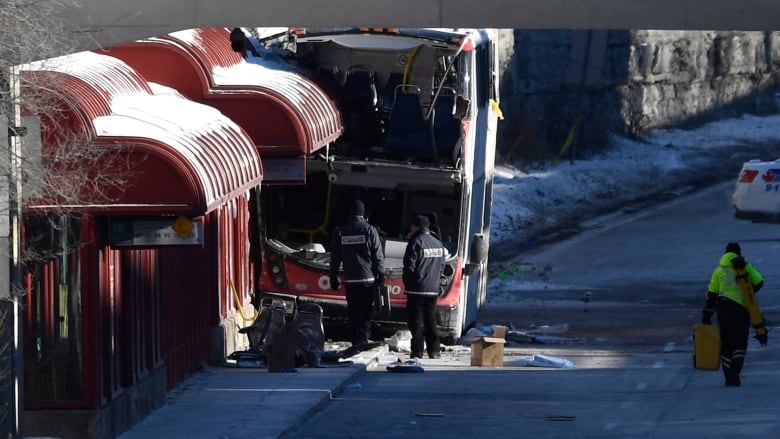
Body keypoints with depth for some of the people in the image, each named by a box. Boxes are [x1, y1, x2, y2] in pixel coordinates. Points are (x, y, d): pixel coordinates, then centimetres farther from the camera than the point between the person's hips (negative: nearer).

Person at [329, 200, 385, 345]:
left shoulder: (340, 232, 5)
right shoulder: (369, 230, -3)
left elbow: (335, 257, 9)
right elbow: (378, 255, -5)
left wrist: (333, 277, 16)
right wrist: (381, 275, 1)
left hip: (350, 279, 3)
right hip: (367, 279, -3)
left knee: (353, 312, 8)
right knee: (366, 312, -3)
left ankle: (355, 343, 9)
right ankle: (363, 341, -13)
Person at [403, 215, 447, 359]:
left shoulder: (416, 243, -12)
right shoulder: (438, 244, 10)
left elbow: (409, 266, -13)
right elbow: (441, 266, 13)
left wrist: (407, 283, 0)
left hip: (417, 289, -6)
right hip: (433, 289, 6)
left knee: (416, 321, -3)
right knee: (431, 321, 13)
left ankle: (417, 351, -7)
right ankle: (434, 350, 12)